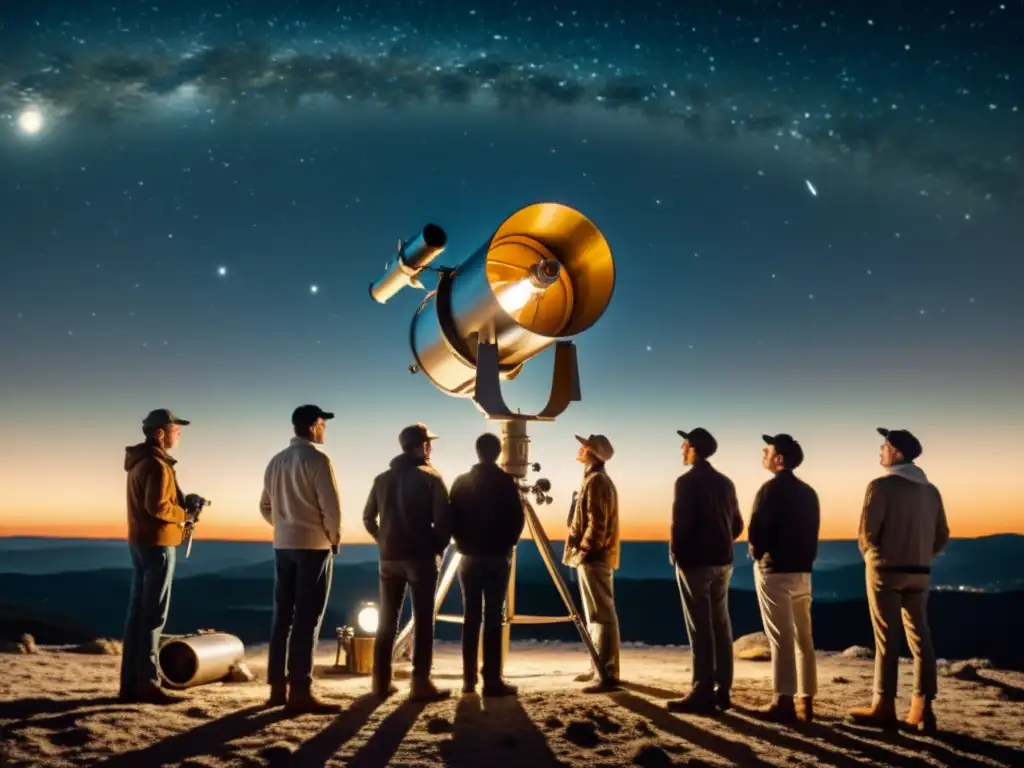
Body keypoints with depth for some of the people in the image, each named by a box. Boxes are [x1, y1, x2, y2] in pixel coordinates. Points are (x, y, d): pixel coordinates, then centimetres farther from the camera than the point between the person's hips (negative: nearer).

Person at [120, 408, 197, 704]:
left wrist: (183, 505, 8)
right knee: (154, 614, -7)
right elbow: (156, 506, -25)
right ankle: (147, 682, -5)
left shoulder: (139, 461, 16)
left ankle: (130, 683, 13)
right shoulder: (157, 464, -15)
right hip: (157, 543, -10)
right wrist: (184, 515, -9)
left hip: (140, 541, 10)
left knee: (138, 611, 10)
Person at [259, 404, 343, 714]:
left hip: (283, 545, 7)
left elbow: (266, 507, 16)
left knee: (283, 615, 10)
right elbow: (331, 505, -16)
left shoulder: (276, 461, 11)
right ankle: (300, 691, -4)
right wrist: (335, 536, -1)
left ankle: (278, 687, 14)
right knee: (307, 619, -5)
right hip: (314, 545, -7)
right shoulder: (317, 459, -12)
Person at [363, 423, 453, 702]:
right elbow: (443, 520, -12)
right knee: (423, 620, -2)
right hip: (420, 557, -5)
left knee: (387, 619, 10)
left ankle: (381, 681, 13)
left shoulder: (382, 479, 11)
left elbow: (368, 518, 13)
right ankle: (420, 683, -3)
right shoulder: (430, 478, -5)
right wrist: (438, 549, 1)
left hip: (389, 558, 5)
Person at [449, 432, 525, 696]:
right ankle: (491, 680, -3)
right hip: (497, 557, -3)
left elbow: (452, 518, 2)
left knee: (470, 618, 8)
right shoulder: (506, 482, -8)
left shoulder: (461, 482, 1)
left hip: (469, 557, 3)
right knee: (493, 619, -2)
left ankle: (469, 679, 10)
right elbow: (517, 519, -7)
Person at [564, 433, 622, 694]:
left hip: (593, 557, -11)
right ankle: (598, 668, 23)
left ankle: (609, 675, -11)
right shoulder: (598, 479, 18)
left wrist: (582, 552, -17)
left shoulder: (595, 481, -14)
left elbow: (596, 525, -21)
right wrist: (580, 552, 19)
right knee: (596, 615, 16)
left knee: (602, 616, -11)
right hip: (596, 556, 11)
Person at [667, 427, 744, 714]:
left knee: (700, 628, -6)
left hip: (695, 561, -7)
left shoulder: (687, 481, -11)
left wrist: (676, 554, -7)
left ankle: (703, 693, -5)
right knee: (721, 626, 10)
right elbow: (737, 524, 13)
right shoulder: (725, 482, 11)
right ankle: (722, 691, 13)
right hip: (722, 561, 7)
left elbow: (680, 523, -17)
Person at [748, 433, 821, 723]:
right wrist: (804, 557, 15)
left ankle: (785, 702, -5)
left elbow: (756, 530, -15)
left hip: (774, 570, -7)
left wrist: (759, 554, 3)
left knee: (781, 638, -6)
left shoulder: (771, 489, -11)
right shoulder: (808, 492, 12)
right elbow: (813, 531, 13)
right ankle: (805, 701, 11)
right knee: (803, 637, 9)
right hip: (802, 569, 7)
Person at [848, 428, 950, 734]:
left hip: (886, 571, -6)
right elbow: (942, 536, 9)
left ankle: (884, 708, 4)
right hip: (919, 572, 6)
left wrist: (873, 558, 5)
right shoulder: (930, 490, 9)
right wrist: (921, 557, 16)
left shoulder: (881, 486, -11)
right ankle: (922, 710, 9)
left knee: (887, 640, -1)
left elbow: (866, 532, -13)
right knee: (920, 639, 8)